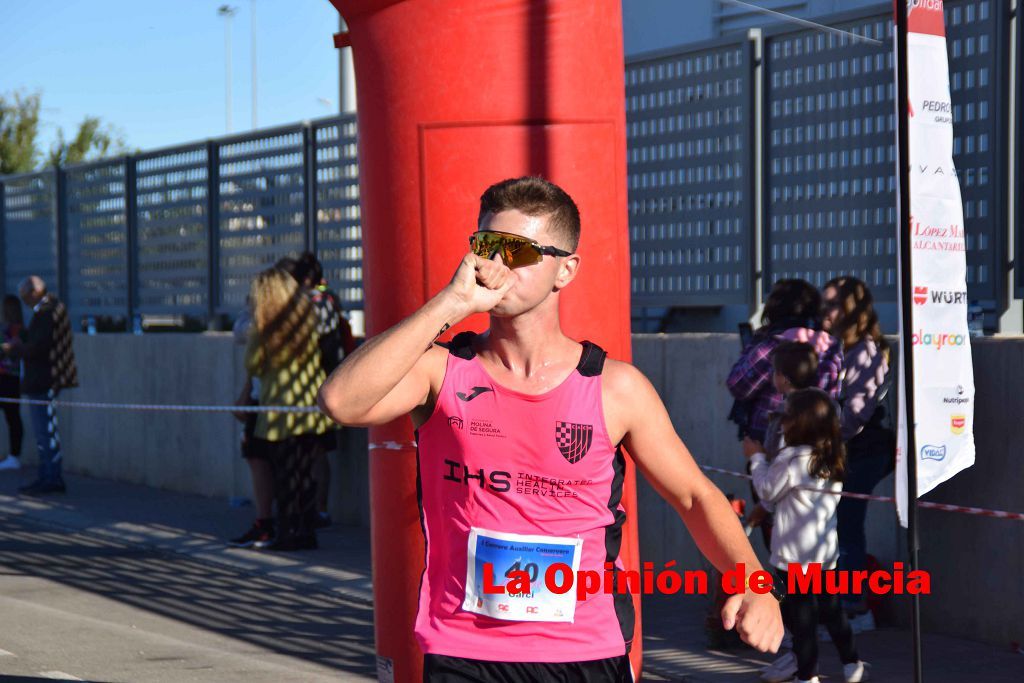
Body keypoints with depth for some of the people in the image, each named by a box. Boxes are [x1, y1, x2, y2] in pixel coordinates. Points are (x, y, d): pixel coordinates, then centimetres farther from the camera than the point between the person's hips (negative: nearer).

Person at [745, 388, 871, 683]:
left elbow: (769, 490, -4)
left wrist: (757, 457, 7)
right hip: (826, 551, 7)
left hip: (795, 554, -7)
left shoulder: (791, 459, -16)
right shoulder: (832, 460, 7)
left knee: (800, 614, -1)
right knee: (831, 609, 16)